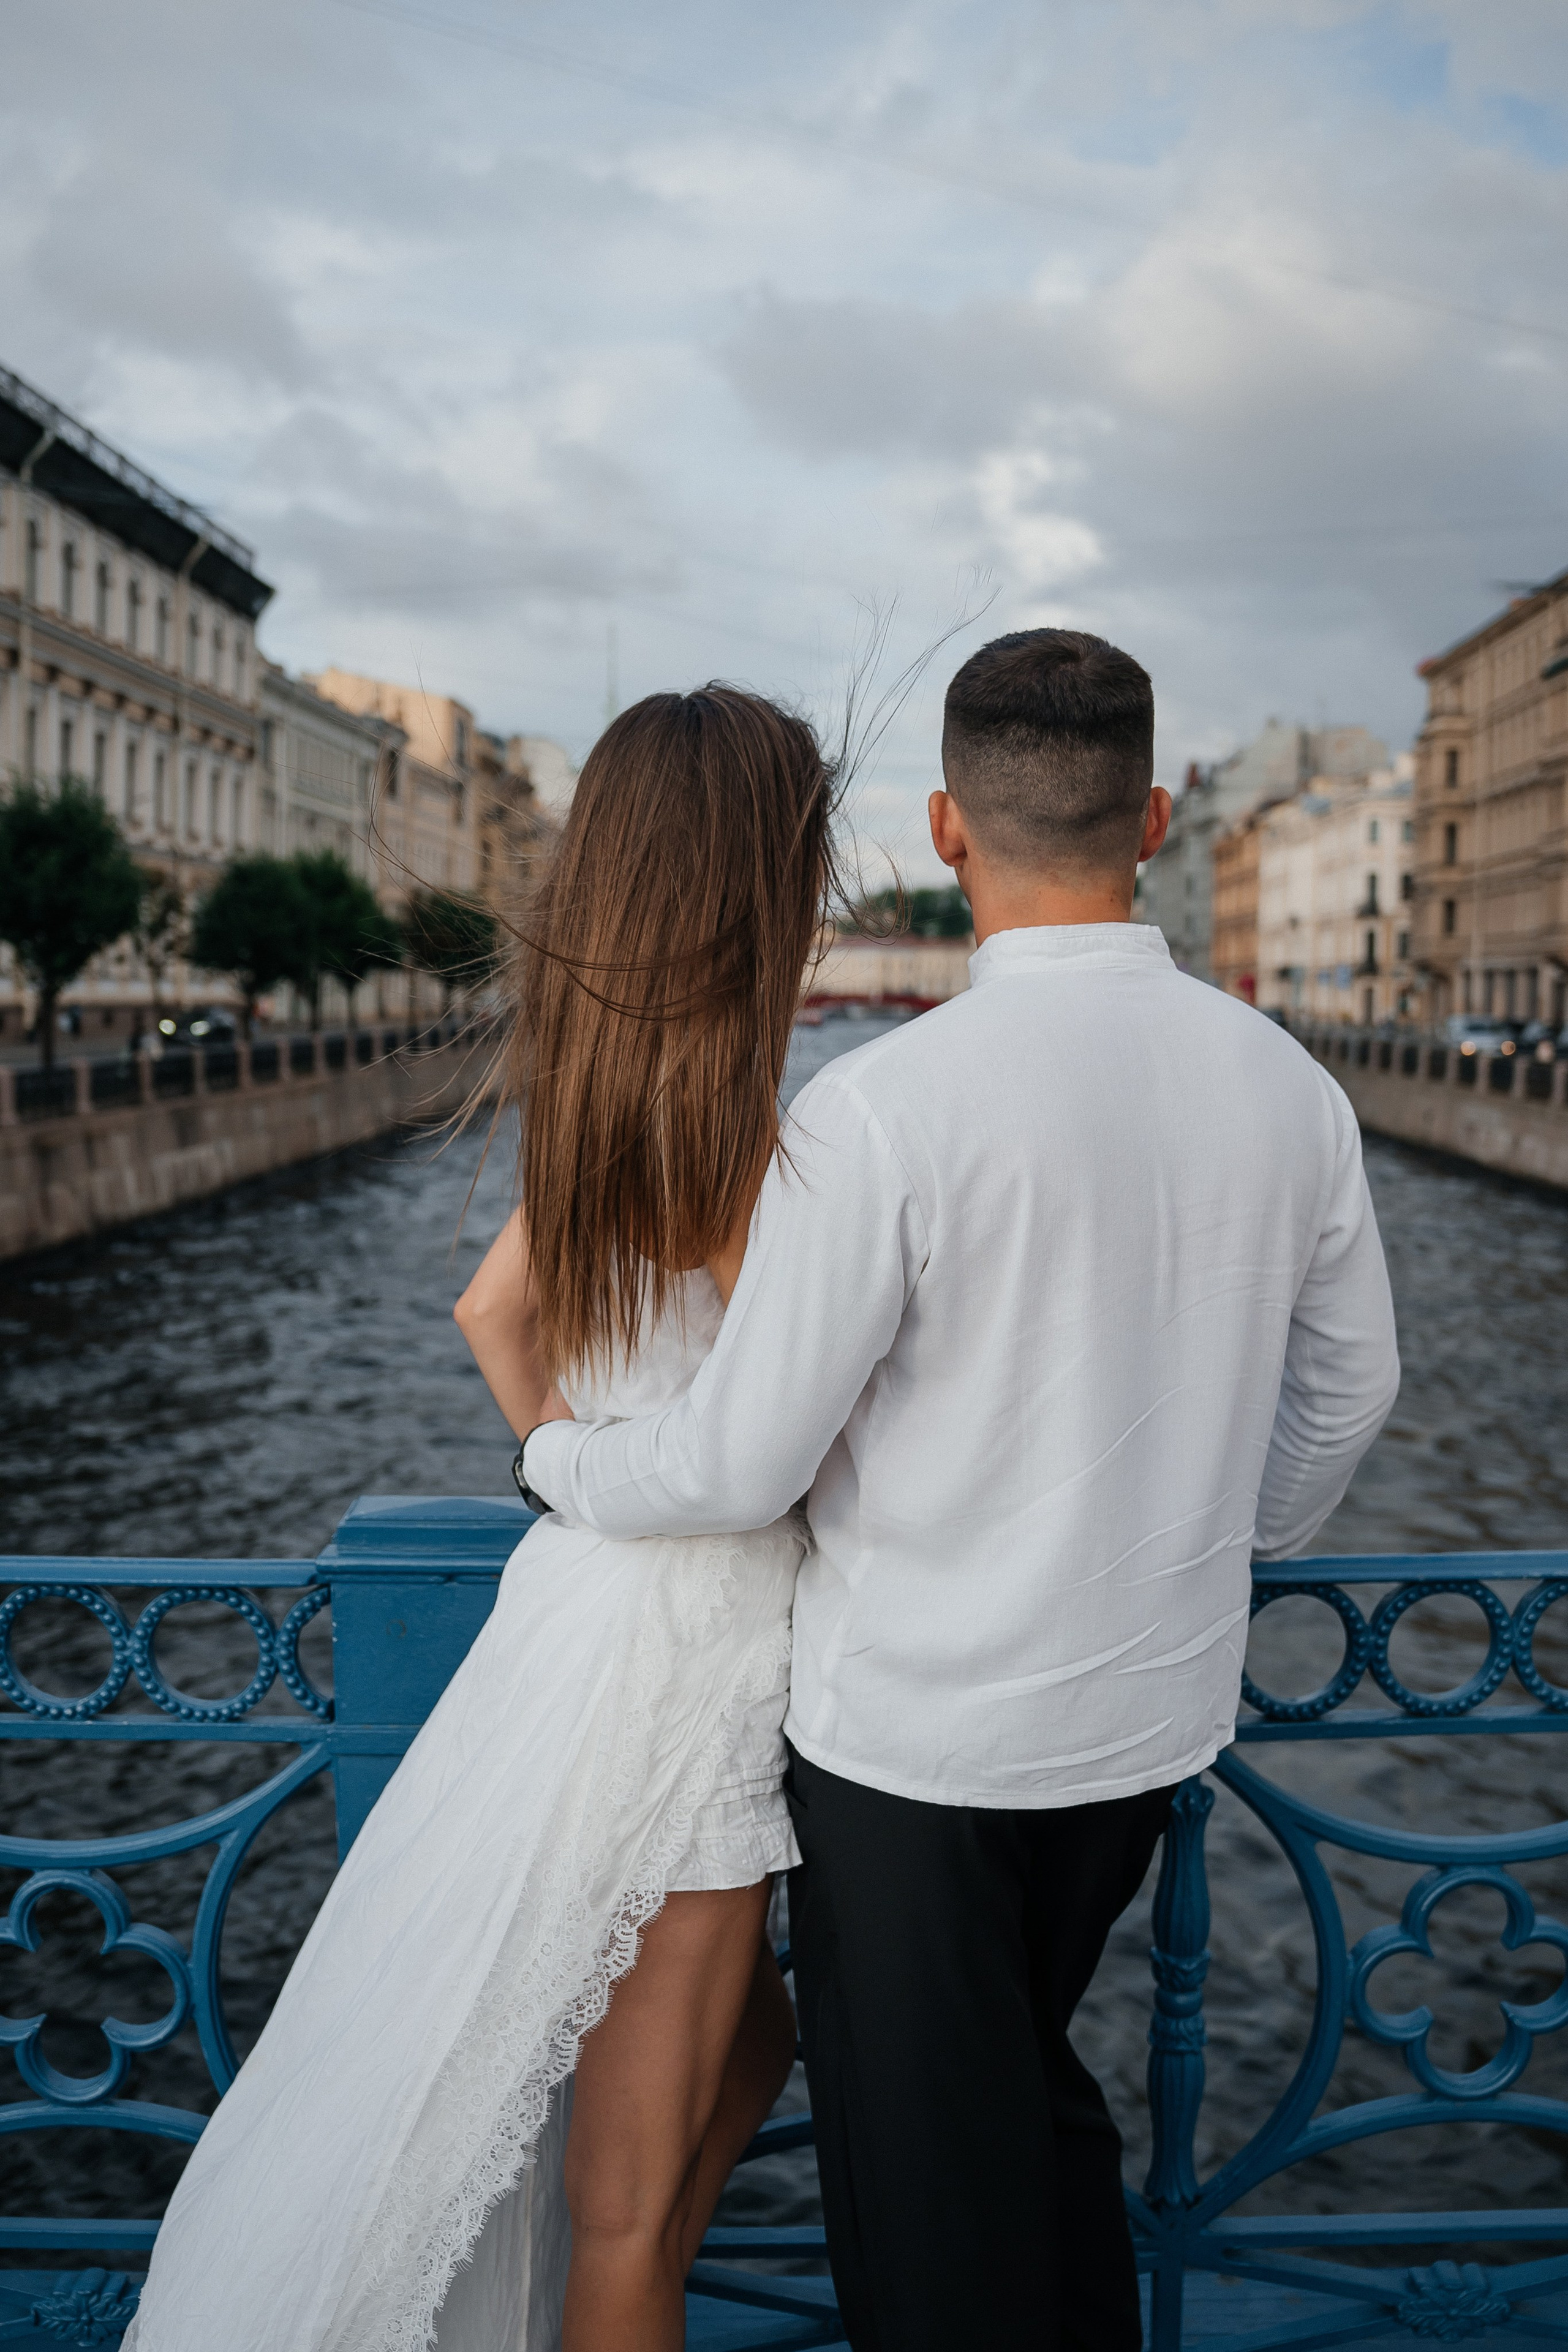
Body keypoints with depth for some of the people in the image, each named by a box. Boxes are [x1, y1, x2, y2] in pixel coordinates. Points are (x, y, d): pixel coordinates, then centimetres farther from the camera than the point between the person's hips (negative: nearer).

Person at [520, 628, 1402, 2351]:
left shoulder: (884, 1107, -23)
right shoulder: (1288, 1088, -4)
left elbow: (741, 1464, -17)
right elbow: (1344, 1393, 9)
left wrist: (556, 1457, 3)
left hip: (918, 1735, -6)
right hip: (1155, 1709, 6)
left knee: (927, 2160, 13)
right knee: (1038, 2076, 28)